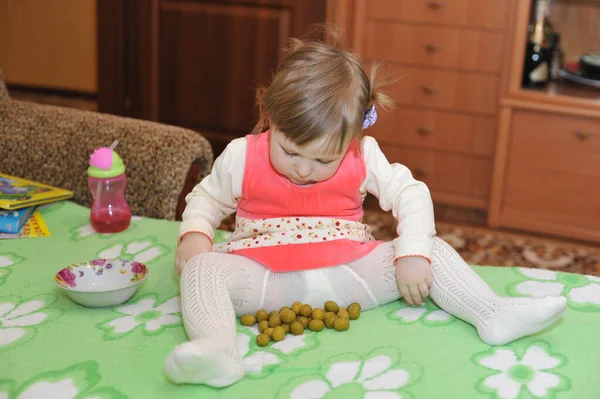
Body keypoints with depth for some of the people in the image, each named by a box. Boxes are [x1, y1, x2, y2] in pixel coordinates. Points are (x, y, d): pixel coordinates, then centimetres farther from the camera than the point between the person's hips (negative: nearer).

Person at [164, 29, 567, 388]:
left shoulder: (363, 157, -3)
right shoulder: (242, 157, -5)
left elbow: (410, 193, 0)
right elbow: (206, 197, 9)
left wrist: (412, 253, -14)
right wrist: (194, 234, -12)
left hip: (349, 271, 2)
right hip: (265, 277, -1)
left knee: (434, 251, -8)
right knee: (203, 269, -29)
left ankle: (494, 314, -13)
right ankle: (217, 349, -51)